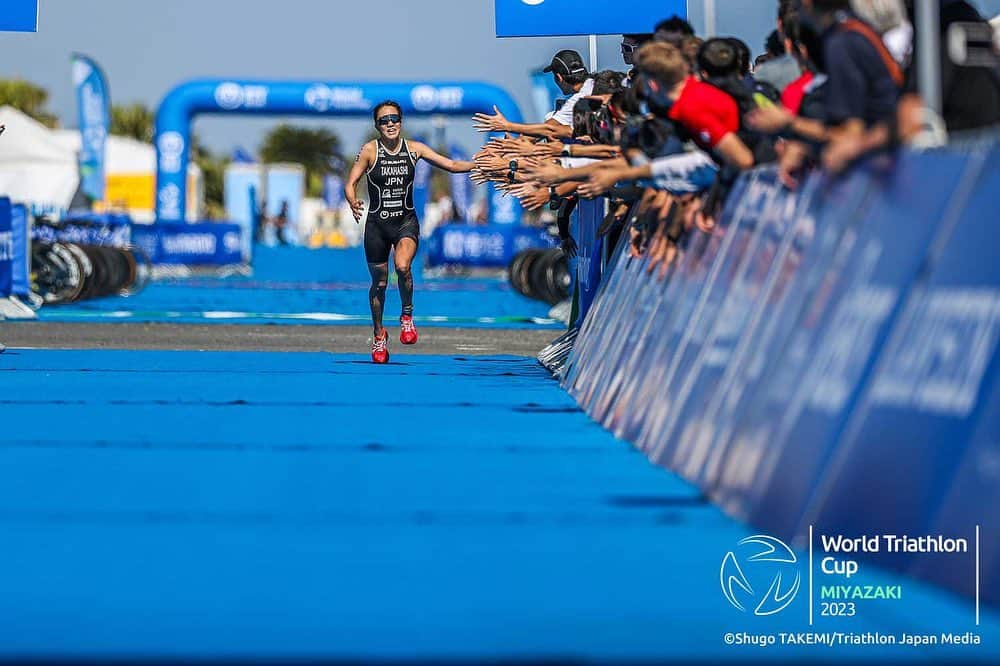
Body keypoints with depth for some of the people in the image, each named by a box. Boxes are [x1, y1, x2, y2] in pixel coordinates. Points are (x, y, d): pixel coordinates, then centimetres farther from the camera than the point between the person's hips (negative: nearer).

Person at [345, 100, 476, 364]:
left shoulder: (414, 149, -1)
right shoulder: (370, 150, -6)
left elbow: (451, 165, 1)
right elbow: (350, 183, -8)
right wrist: (353, 203, -30)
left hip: (406, 222, 0)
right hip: (377, 223, 0)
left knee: (402, 266, -29)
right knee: (379, 282, 9)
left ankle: (407, 315, -4)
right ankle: (379, 335, 33)